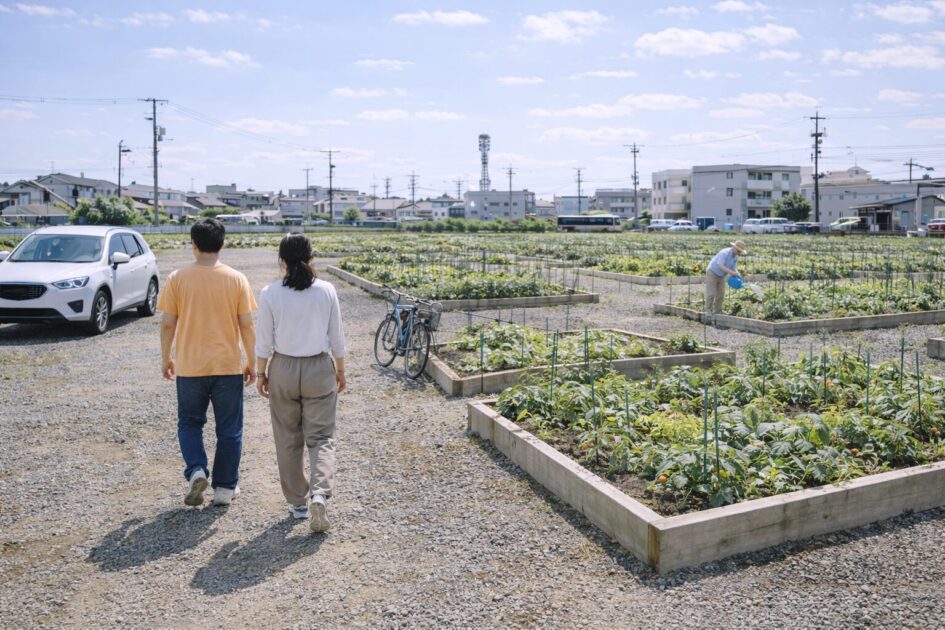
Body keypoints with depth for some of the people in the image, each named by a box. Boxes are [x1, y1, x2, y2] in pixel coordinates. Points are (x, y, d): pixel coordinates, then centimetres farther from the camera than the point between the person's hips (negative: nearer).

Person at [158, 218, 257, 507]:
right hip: (229, 366, 0)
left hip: (189, 366, 0)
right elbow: (246, 325, -4)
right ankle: (225, 487, 17)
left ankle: (196, 471, 1)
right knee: (229, 429, 11)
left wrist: (165, 359, 12)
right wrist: (251, 362, 6)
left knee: (189, 423, 19)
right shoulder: (236, 279, -5)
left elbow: (168, 324, -2)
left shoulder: (177, 278, -5)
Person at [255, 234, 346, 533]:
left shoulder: (270, 294, -9)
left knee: (288, 440, 14)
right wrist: (340, 370, 12)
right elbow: (336, 337, -1)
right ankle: (320, 494, -13)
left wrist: (260, 373, 10)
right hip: (320, 369, 0)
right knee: (321, 437, 8)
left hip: (283, 370, 0)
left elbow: (264, 342, -4)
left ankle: (298, 502, 23)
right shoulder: (326, 291, -6)